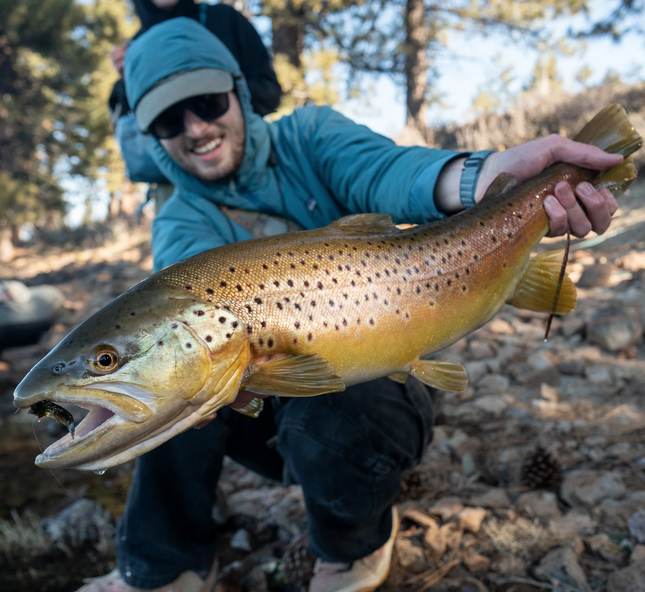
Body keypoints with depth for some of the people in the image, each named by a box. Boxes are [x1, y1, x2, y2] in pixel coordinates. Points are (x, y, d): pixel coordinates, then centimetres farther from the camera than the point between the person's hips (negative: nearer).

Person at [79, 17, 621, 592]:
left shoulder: (308, 135, -4)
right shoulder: (180, 222, -1)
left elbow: (380, 170, -26)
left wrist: (484, 177, -49)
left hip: (376, 387, -2)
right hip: (276, 399, 2)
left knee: (325, 417, -33)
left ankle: (358, 545, 2)